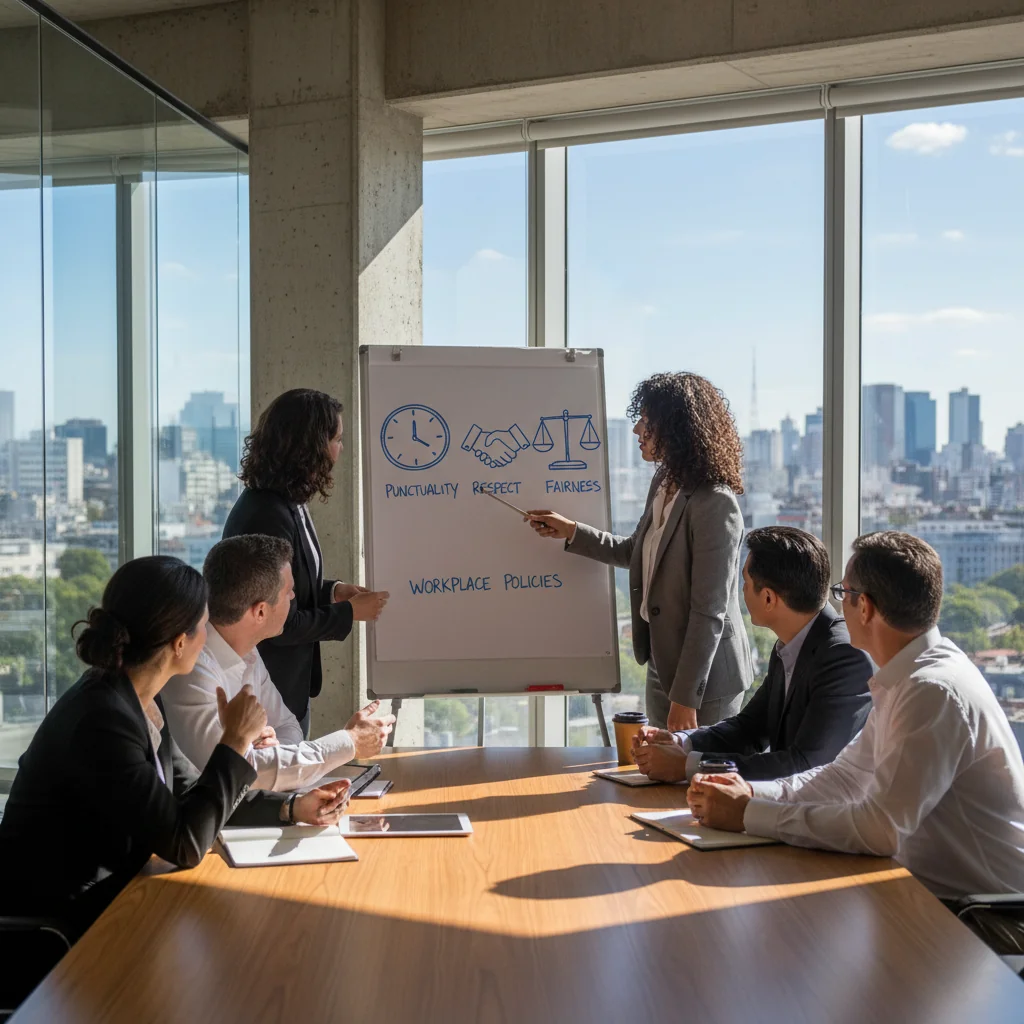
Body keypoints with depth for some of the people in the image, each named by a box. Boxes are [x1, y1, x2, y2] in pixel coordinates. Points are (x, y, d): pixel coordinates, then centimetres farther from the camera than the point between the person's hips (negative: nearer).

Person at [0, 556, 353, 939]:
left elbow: (191, 792, 14)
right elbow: (185, 846, -24)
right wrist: (235, 741, -18)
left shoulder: (139, 700, 2)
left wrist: (293, 809, 5)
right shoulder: (101, 719, -26)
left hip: (104, 895, 8)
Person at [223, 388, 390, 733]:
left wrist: (332, 591, 3)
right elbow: (281, 625, -24)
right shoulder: (268, 516, -27)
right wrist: (349, 613, -13)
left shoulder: (287, 503, 3)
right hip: (268, 694, -9)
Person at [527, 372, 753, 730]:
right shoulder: (663, 484, 4)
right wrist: (570, 532, 15)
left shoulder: (715, 504, -23)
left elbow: (710, 612, -23)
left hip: (706, 676, -9)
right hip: (662, 667, 9)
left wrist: (686, 697, -20)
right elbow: (635, 552, 21)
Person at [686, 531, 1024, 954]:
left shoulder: (935, 691, -25)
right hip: (936, 893, 8)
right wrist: (753, 792, -4)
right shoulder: (904, 678, 5)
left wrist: (748, 815, -21)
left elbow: (880, 828, -29)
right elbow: (847, 775, 12)